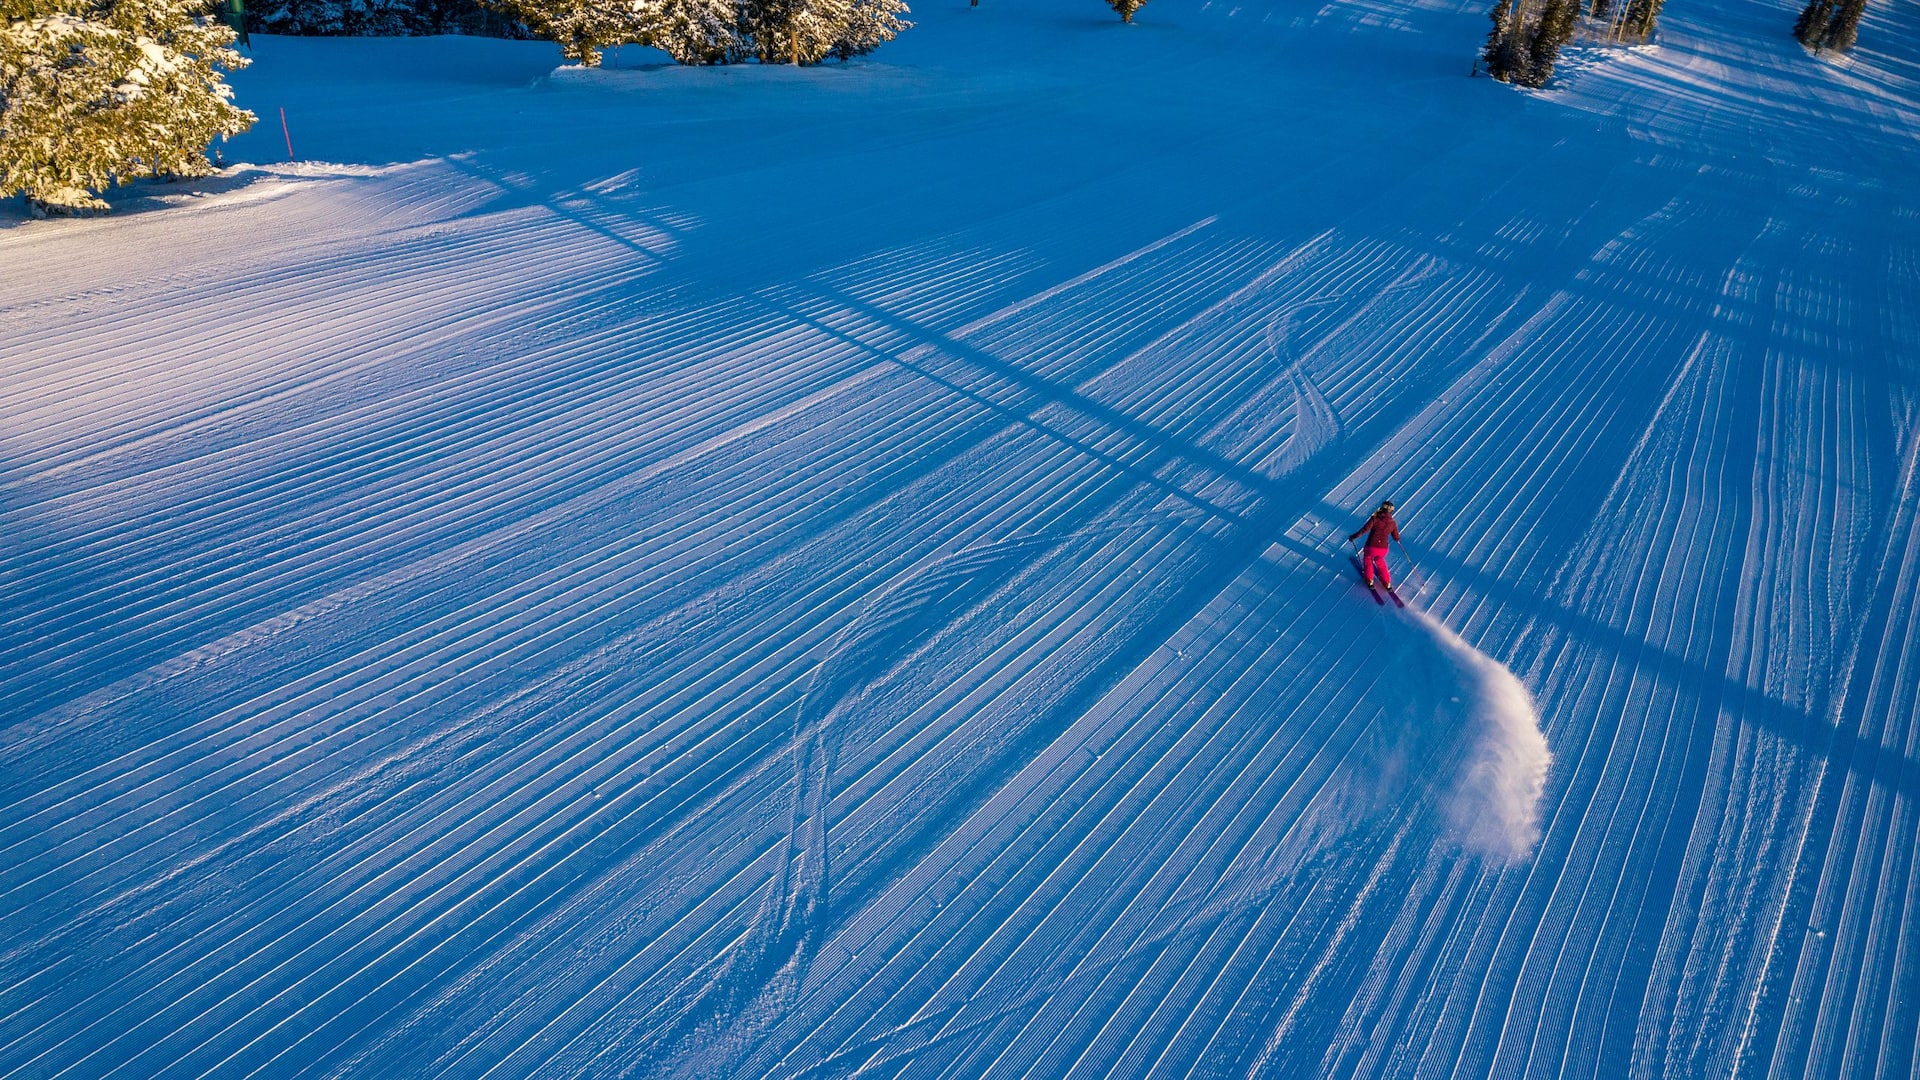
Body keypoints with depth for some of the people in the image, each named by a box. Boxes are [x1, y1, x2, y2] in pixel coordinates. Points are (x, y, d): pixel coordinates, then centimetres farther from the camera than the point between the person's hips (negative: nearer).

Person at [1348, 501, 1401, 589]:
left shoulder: (1375, 519, -11)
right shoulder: (1393, 523, -1)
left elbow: (1365, 529, -19)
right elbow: (1396, 538, 8)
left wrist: (1353, 536, -9)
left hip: (1371, 547, -3)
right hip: (1383, 549, 3)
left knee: (1367, 559, 29)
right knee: (1380, 561, 32)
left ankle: (1370, 580, 30)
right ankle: (1387, 582, 36)